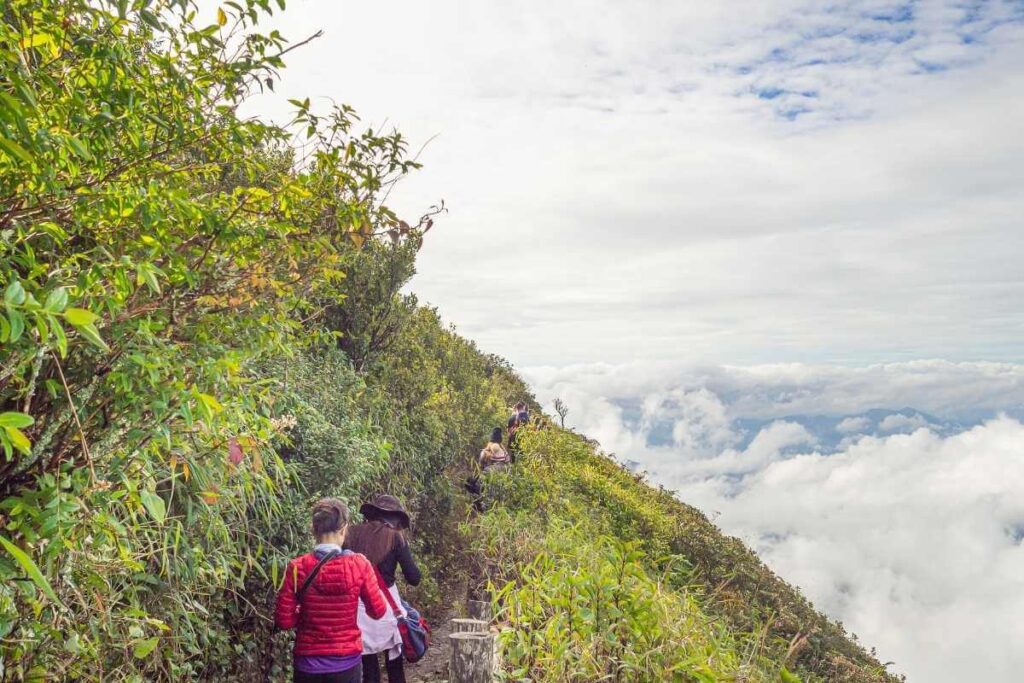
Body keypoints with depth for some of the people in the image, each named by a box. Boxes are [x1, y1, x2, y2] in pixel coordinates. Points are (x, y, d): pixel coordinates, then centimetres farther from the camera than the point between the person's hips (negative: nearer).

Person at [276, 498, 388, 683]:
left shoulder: (297, 568, -12)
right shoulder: (359, 564, -13)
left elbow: (283, 621, -8)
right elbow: (378, 611, -5)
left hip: (309, 663, 0)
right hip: (347, 662, 0)